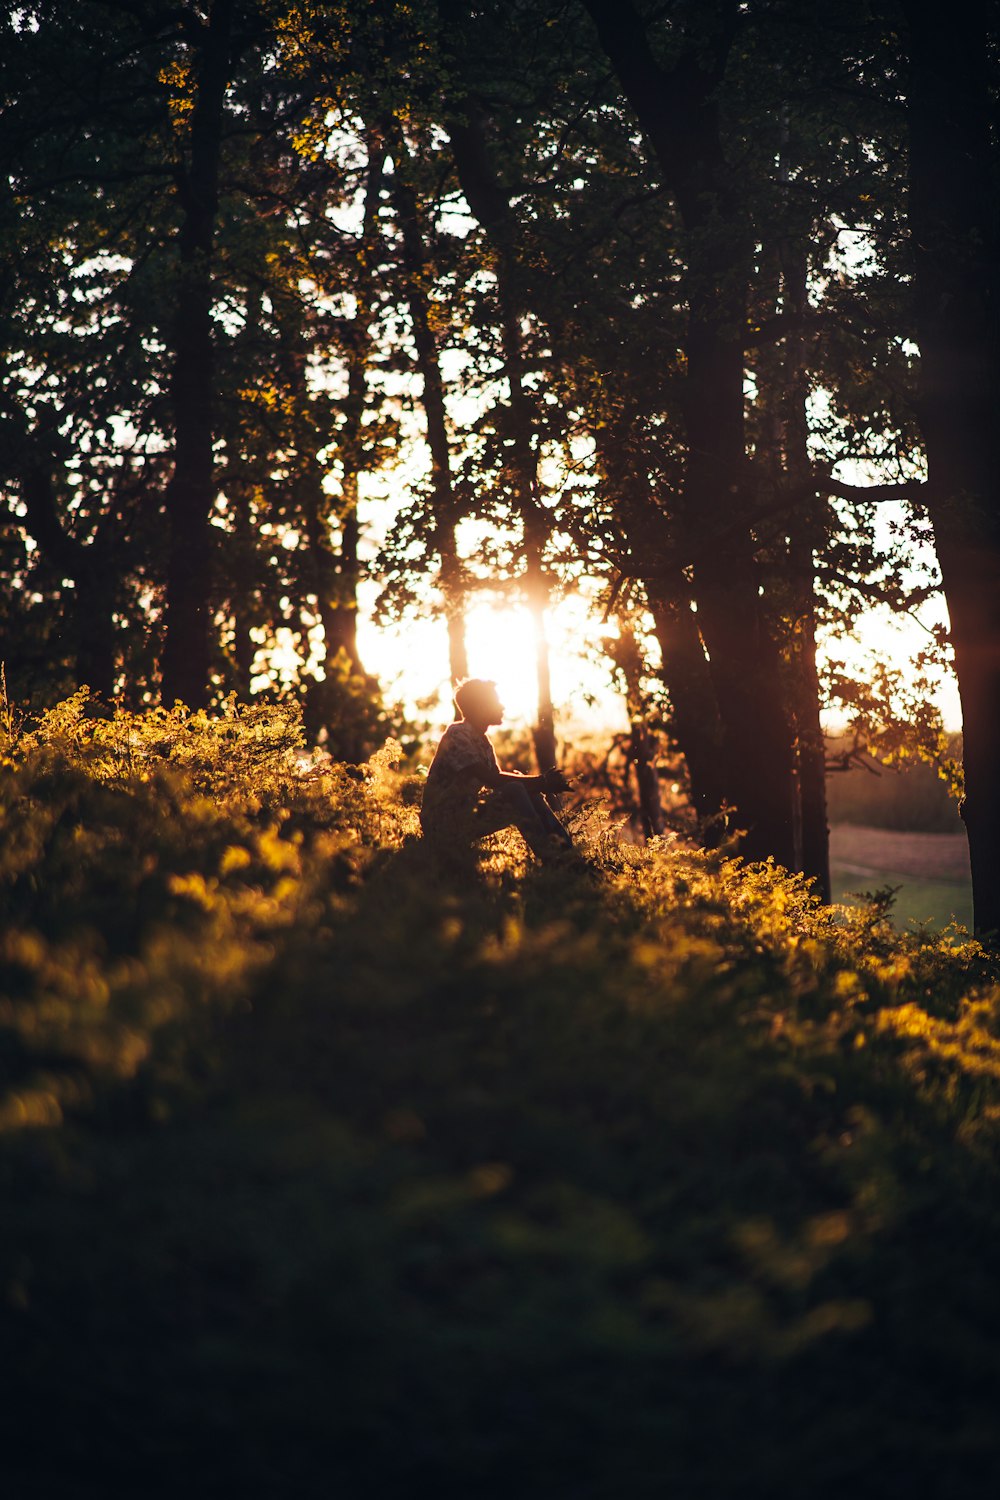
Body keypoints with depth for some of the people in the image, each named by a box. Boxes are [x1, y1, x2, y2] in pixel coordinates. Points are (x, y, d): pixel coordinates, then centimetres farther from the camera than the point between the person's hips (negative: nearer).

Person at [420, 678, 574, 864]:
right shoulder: (457, 735, -15)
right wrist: (541, 781, -20)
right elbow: (490, 779, -23)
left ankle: (566, 850, -4)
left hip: (466, 817, 10)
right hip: (443, 827, -10)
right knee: (513, 792, -25)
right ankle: (550, 859, -24)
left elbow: (499, 781, 7)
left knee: (531, 793, 3)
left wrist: (542, 782, -11)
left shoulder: (482, 741, 15)